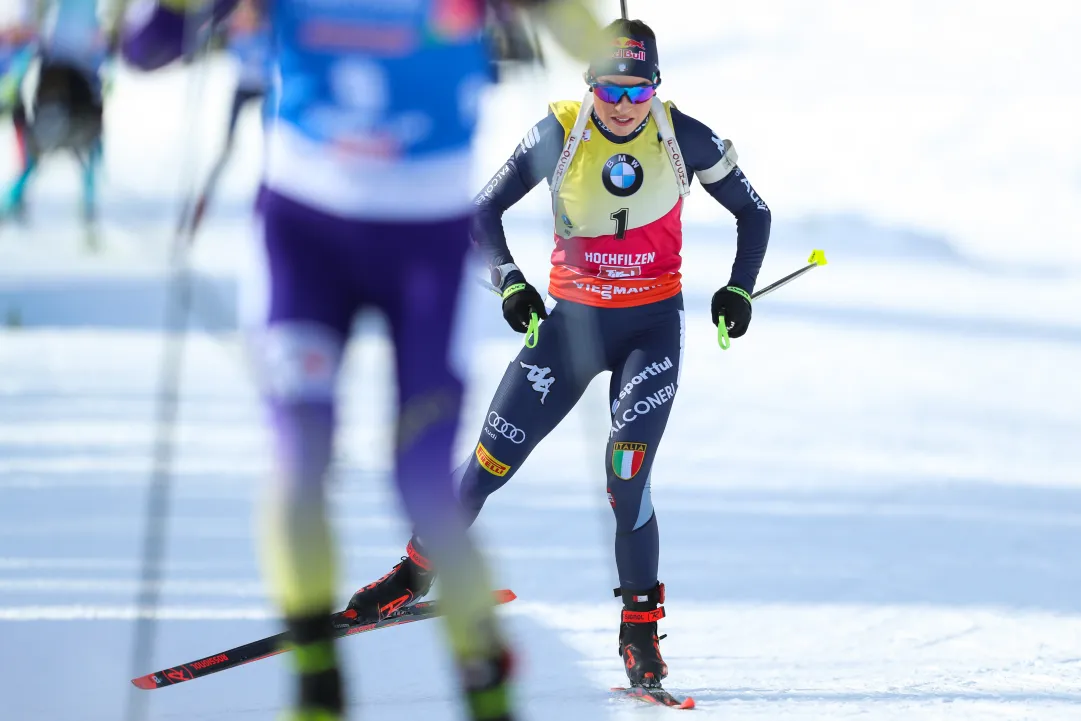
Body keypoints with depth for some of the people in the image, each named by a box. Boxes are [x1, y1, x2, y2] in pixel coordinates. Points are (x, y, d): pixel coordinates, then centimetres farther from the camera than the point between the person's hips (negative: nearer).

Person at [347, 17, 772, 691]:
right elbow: (484, 213, -2)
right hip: (571, 320, 1)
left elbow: (753, 213, 3)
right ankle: (421, 568, 22)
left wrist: (740, 290, -11)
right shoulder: (558, 134, -11)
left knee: (627, 475, -19)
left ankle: (641, 625, -7)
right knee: (493, 458, 0)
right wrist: (510, 282, -17)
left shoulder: (682, 137, -11)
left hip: (654, 325, -1)